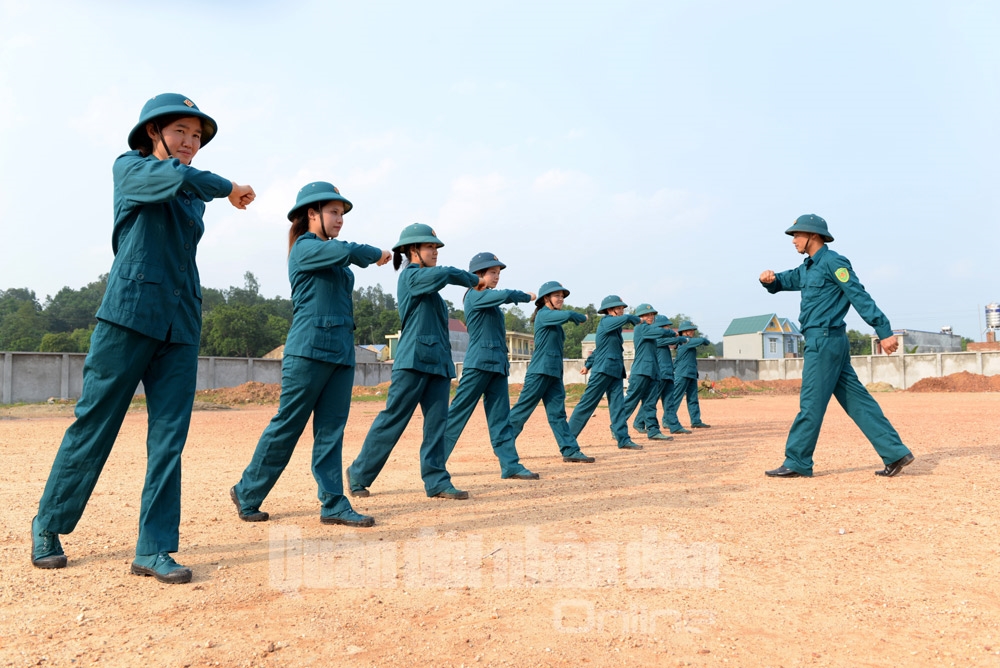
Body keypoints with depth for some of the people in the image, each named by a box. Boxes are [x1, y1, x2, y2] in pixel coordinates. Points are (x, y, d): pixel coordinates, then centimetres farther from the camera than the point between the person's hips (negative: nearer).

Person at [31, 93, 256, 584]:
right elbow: (178, 176, -17)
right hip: (129, 314, -5)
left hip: (181, 325, 5)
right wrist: (231, 188, -6)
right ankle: (48, 525, 23)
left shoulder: (193, 199, 20)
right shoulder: (129, 168, 2)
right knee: (93, 425, 2)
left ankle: (154, 549, 3)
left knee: (169, 439, -1)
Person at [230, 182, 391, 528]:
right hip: (309, 350, -8)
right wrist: (377, 253, -4)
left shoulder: (334, 261, 21)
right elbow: (346, 251, -19)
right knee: (287, 426, -1)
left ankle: (333, 504, 6)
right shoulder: (305, 248, -5)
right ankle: (247, 493, 16)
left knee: (331, 430, 5)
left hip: (341, 353, 8)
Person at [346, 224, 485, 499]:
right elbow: (447, 273, -21)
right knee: (392, 419, -3)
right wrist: (473, 280, -4)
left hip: (438, 361, 8)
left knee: (437, 423, 3)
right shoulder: (411, 275, -4)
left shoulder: (428, 281, 21)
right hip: (414, 360, -8)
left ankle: (436, 481, 5)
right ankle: (359, 474, 10)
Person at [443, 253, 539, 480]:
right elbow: (507, 295, -19)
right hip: (478, 363, -8)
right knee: (458, 411, -5)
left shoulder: (492, 302, 20)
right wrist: (528, 297, -1)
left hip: (498, 365, 9)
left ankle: (510, 465, 4)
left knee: (500, 417, 5)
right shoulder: (474, 295, -6)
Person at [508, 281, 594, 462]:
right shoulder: (544, 314, -8)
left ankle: (571, 451, 1)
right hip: (539, 372, -8)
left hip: (555, 373, 8)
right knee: (522, 409, -3)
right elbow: (568, 315, -18)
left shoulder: (556, 322, 18)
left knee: (557, 414, 4)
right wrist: (583, 317, -4)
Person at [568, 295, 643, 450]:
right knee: (587, 403, -4)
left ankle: (623, 439, -1)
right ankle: (568, 436, 3)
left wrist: (588, 365, 26)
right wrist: (637, 320, -2)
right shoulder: (606, 321, -8)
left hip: (616, 371, 9)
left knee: (618, 405, 1)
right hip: (603, 369, -8)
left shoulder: (614, 327, 17)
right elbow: (626, 318, -23)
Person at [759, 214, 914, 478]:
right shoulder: (806, 268, 18)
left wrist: (884, 332, -19)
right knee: (856, 400, 8)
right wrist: (768, 279, 0)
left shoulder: (832, 261, -9)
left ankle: (797, 462, 3)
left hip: (825, 339, -9)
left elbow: (860, 297, -14)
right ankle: (895, 453, 10)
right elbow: (782, 281, 26)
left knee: (811, 403, -4)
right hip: (822, 340, 9)